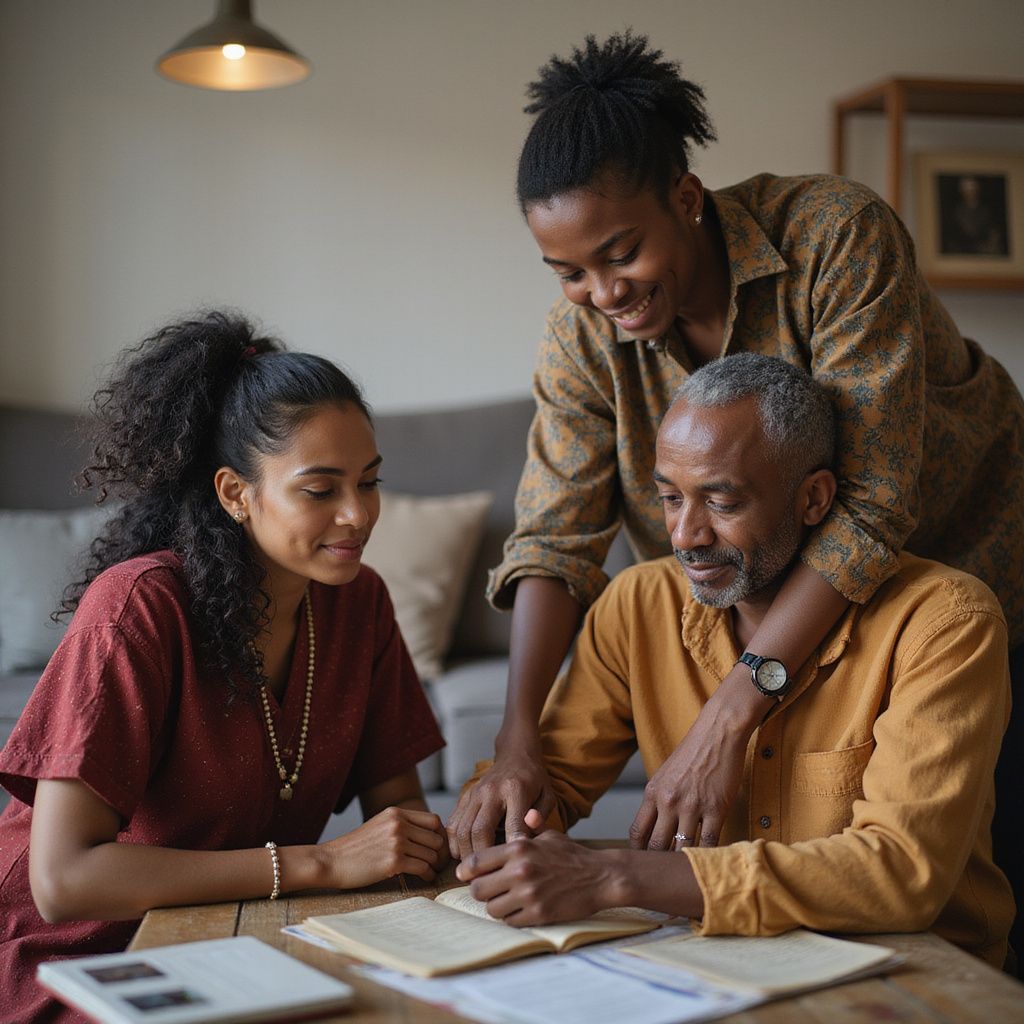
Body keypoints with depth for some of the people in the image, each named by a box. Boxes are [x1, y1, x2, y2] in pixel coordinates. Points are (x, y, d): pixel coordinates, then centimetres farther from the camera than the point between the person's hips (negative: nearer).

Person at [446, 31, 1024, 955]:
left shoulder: (838, 235, -28)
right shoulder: (583, 339, -14)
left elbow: (873, 502, -33)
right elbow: (554, 538, -16)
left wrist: (727, 718, -39)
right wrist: (517, 740, -32)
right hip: (777, 622, 3)